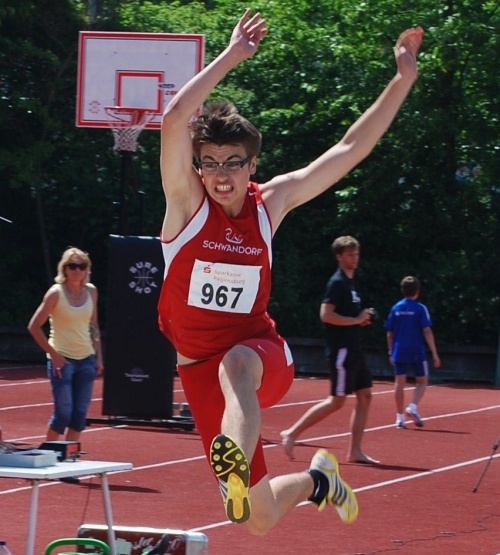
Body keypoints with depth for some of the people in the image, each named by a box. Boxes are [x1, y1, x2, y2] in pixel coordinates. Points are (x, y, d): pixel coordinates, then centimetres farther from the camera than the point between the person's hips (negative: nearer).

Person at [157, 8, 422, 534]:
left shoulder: (271, 202, -1)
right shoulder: (187, 201, -9)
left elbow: (349, 150, 3)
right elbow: (175, 117, -25)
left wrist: (402, 81, -1)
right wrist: (231, 56, -24)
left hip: (263, 355, 0)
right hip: (200, 367, 0)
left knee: (235, 363, -41)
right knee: (260, 519, 0)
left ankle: (236, 463, -63)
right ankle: (314, 479, 35)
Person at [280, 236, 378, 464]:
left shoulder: (350, 282, 17)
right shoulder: (337, 282, -12)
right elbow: (326, 315, -22)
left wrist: (362, 318, 9)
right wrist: (356, 320, -17)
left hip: (353, 350, 9)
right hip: (340, 350, -9)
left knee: (364, 396, 5)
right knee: (337, 400, -9)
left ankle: (355, 451, 7)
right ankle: (292, 433, -3)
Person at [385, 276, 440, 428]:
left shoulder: (396, 308, 5)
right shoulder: (420, 308, -6)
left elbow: (389, 334, 7)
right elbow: (427, 332, -11)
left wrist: (391, 352, 17)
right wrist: (434, 354, -9)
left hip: (399, 351, 3)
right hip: (416, 352, -3)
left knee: (399, 382, 6)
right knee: (422, 381, 9)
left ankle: (400, 417, 5)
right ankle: (413, 407, -13)